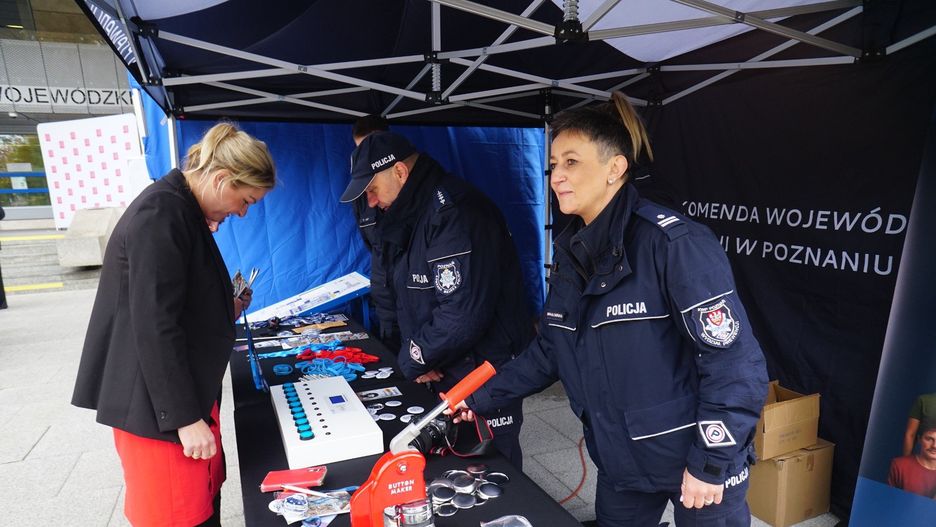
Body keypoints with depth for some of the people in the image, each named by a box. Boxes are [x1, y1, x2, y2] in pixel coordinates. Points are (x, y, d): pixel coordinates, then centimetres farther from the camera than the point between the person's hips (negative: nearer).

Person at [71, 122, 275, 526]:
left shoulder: (182, 210, 10)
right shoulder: (160, 216, -21)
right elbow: (154, 327, -24)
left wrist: (224, 311, 7)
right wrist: (184, 416, -20)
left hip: (190, 389, 9)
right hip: (157, 404, -9)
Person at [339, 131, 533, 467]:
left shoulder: (455, 213, -22)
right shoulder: (407, 216, 9)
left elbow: (463, 314, -28)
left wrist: (413, 359, -14)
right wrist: (412, 356, -2)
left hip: (485, 380, -9)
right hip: (443, 376, 9)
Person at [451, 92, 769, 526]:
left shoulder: (673, 242, -21)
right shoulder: (572, 251, 1)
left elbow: (735, 361, -20)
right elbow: (550, 349, 8)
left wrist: (711, 463, -17)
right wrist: (482, 397, 5)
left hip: (697, 460, -6)